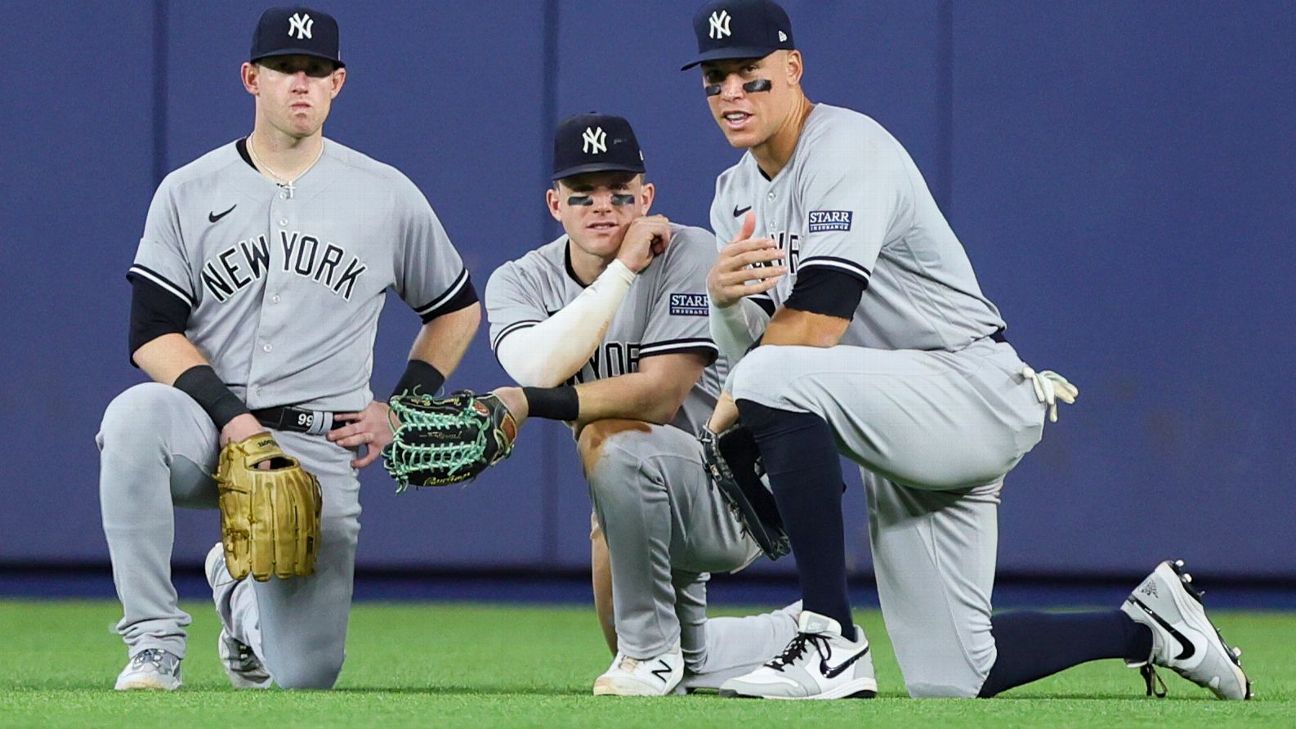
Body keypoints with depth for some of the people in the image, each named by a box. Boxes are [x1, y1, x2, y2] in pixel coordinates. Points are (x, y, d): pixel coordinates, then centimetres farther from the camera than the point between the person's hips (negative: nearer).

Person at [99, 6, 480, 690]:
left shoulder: (389, 197, 6)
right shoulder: (189, 191, 3)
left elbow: (457, 310, 19)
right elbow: (153, 335, -4)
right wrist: (231, 417, -18)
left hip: (318, 448, 1)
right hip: (208, 425, -1)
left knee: (307, 672, -11)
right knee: (136, 413, -39)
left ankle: (240, 592, 29)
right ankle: (155, 642, -27)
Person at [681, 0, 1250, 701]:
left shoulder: (848, 148, -13)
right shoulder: (735, 194, 14)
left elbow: (816, 322, -23)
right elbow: (746, 343, 2)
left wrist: (724, 411, -15)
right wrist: (724, 295, -20)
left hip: (975, 388, -9)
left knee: (775, 379, -33)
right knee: (950, 682, 3)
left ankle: (832, 642, -30)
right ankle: (1145, 624, 25)